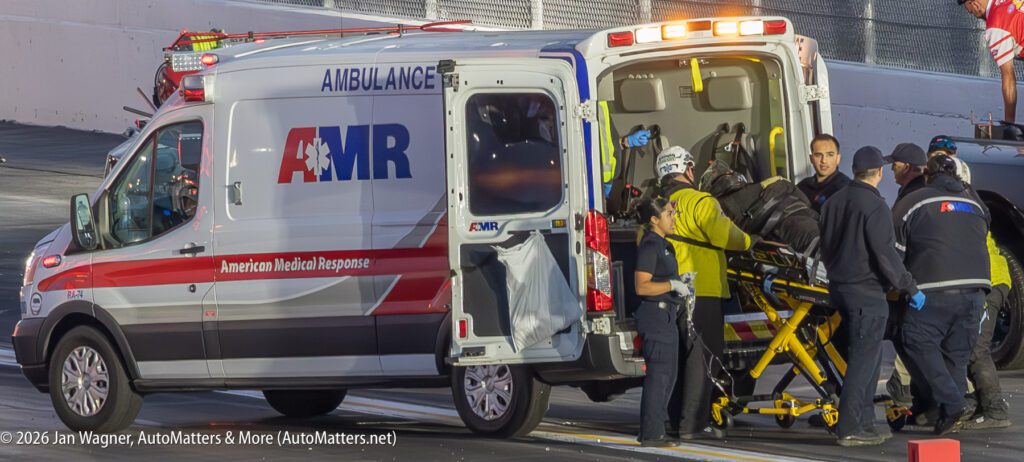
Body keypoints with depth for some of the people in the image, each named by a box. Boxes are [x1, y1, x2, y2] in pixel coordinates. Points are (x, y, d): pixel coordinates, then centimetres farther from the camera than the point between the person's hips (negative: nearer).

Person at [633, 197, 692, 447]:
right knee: (659, 374, -9)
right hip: (655, 315, -11)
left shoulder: (662, 244, 17)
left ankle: (653, 431, 18)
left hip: (666, 316, 11)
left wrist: (681, 285, 16)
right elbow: (642, 286, -20)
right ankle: (651, 433, -7)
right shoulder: (649, 245, -14)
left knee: (667, 375, 13)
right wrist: (673, 285, -17)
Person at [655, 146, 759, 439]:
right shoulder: (700, 203, -10)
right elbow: (725, 236, -16)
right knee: (702, 356, -4)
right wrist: (751, 240, 2)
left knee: (678, 355, 15)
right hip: (701, 291, -7)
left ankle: (676, 421, 19)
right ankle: (693, 424, -9)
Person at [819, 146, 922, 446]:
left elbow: (826, 248, 20)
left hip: (839, 286, 9)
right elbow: (885, 254, -18)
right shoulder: (874, 206, -15)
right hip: (867, 291, -9)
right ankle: (849, 428, -11)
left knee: (866, 358, 16)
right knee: (864, 360, -7)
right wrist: (911, 288, -10)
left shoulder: (835, 202, 11)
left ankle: (865, 423, 17)